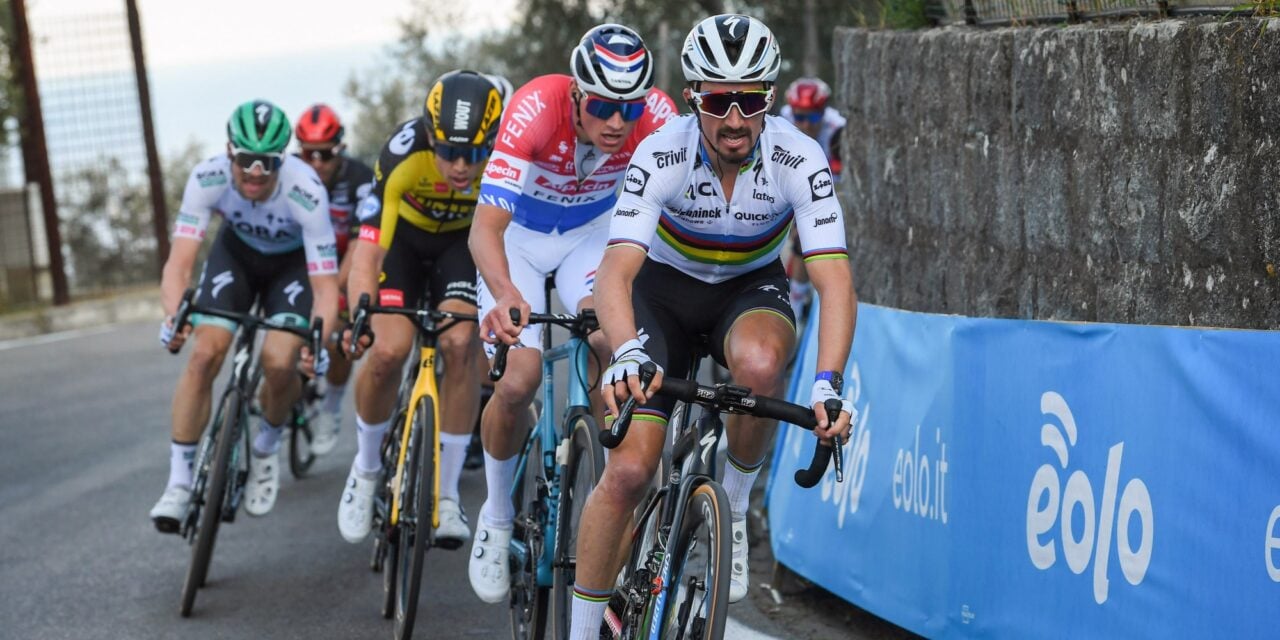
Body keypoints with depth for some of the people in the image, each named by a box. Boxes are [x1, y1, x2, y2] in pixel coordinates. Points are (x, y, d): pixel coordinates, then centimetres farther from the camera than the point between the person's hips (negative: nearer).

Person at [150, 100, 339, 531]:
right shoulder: (208, 178, -32)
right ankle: (179, 482, -8)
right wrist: (174, 317, -55)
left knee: (279, 363, -21)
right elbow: (179, 260, -35)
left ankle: (266, 449, 12)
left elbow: (325, 286, -35)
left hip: (294, 261, -2)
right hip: (236, 251, 2)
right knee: (204, 355, -18)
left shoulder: (305, 191, -37)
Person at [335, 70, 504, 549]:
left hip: (465, 240, 1)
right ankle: (366, 469, 10)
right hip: (404, 235, -1)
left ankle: (446, 492, -9)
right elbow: (367, 251, -38)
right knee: (387, 352, -18)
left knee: (462, 345, -22)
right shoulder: (403, 155, -37)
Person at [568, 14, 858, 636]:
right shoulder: (662, 155, -28)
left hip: (751, 287, 1)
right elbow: (617, 269, -38)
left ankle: (734, 505, -8)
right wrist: (626, 352, -58)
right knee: (628, 470, -14)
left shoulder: (798, 159, -27)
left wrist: (827, 384, -47)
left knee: (759, 361, -37)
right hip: (666, 286, 0)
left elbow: (834, 279, -32)